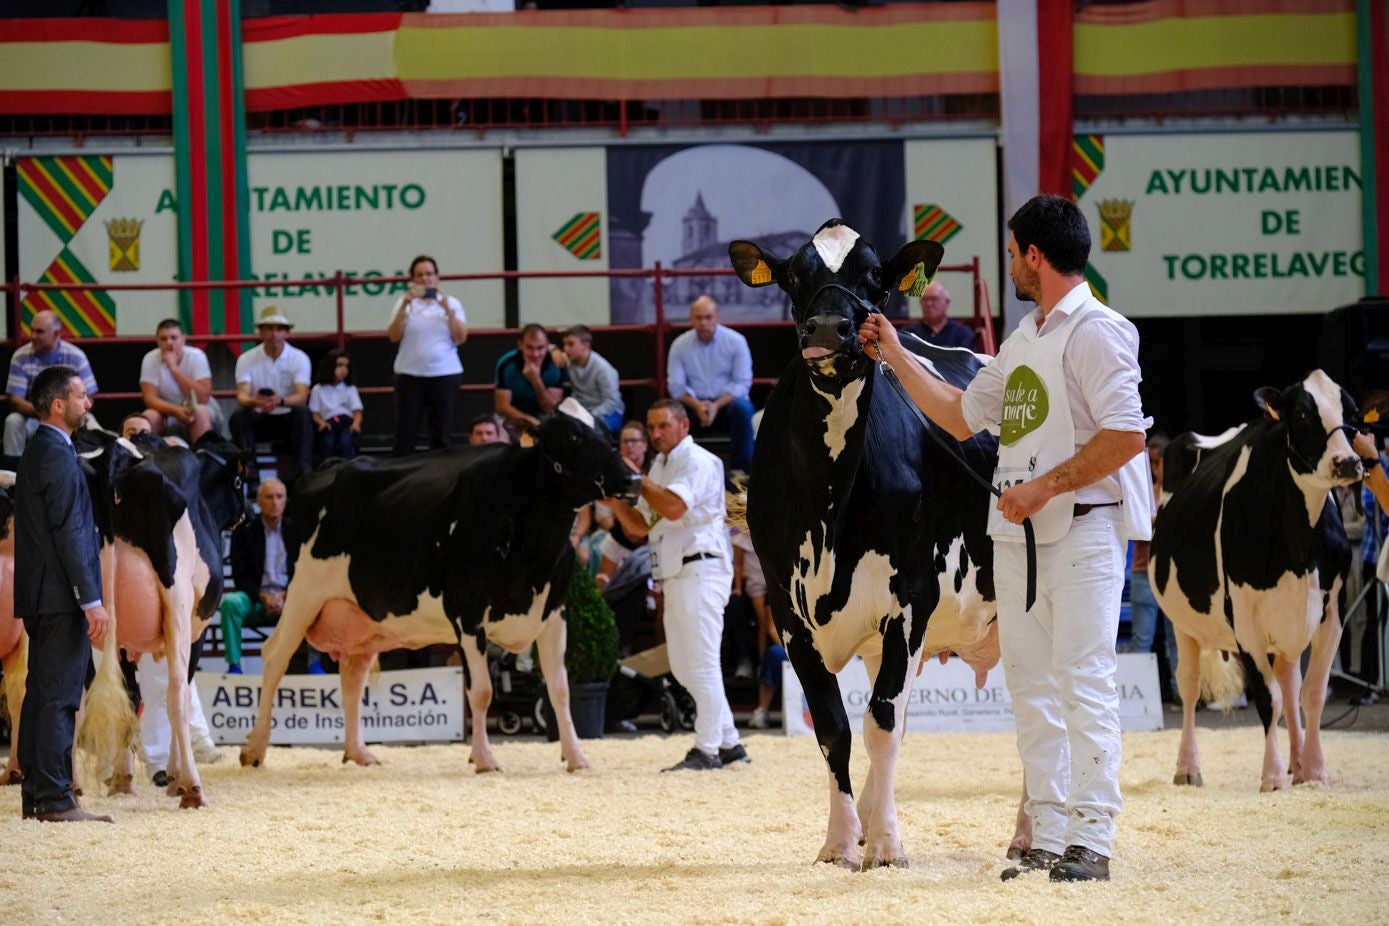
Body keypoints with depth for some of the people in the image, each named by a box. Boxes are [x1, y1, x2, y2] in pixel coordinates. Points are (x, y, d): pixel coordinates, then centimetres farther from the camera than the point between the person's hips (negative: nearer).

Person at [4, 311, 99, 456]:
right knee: (13, 421, -29)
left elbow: (87, 399, -7)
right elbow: (15, 400, -10)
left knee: (90, 425, -29)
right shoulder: (21, 357, -8)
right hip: (33, 416, 1)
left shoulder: (76, 357, -9)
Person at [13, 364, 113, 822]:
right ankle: (55, 799, -9)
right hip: (61, 596, -10)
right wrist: (92, 602, -19)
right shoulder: (57, 456, -15)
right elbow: (69, 534, -19)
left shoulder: (37, 451, 16)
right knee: (58, 698, -9)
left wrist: (88, 598, 21)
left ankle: (36, 794, 15)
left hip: (40, 597, 10)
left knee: (41, 696, 11)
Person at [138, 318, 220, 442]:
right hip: (168, 412, 2)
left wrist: (174, 368, -28)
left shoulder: (196, 356, -15)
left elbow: (202, 397, -24)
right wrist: (176, 411, -35)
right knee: (149, 417, -28)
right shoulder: (150, 359, -10)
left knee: (200, 413, -33)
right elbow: (150, 398, -16)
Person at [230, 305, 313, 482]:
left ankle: (303, 473, -36)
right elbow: (242, 395, -15)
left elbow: (302, 397, -19)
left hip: (288, 419, -1)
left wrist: (280, 401, -42)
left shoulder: (299, 358, -6)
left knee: (302, 412, -33)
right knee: (238, 416, -29)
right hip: (259, 419, 1)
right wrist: (254, 401, -41)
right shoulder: (246, 359, -3)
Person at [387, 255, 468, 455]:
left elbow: (460, 338, -2)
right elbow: (394, 336, -6)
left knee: (442, 434, 1)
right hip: (410, 375, -1)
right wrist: (404, 306, -15)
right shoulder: (404, 303, 6)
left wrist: (448, 310, -13)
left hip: (445, 374, 1)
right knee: (405, 432, -3)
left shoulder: (451, 303, 8)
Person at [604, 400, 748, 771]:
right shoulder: (660, 466, 20)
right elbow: (640, 526, 21)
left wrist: (635, 478, -14)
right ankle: (729, 742, 16)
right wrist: (616, 503, 3)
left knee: (702, 662, -10)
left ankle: (707, 750, -9)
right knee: (682, 666, 10)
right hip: (674, 574, 10)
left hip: (700, 569, -10)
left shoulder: (698, 461, -8)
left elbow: (674, 506, -23)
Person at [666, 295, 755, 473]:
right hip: (694, 404, 1)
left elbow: (742, 383, -7)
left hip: (726, 402, -1)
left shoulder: (735, 341, -4)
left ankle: (743, 470, -26)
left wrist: (716, 406, -22)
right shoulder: (680, 345, 1)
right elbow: (676, 385, -2)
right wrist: (697, 405, -21)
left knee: (741, 408, -35)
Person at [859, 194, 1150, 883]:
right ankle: (1047, 839, 11)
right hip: (1016, 529, 9)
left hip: (1082, 524, -9)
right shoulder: (1022, 341, 18)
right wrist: (896, 356, 27)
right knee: (1030, 685, 8)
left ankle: (1092, 840, -11)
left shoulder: (1097, 331, -9)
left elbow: (1126, 434, -18)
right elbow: (961, 417, 28)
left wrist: (1044, 487, -19)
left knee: (1084, 682, -11)